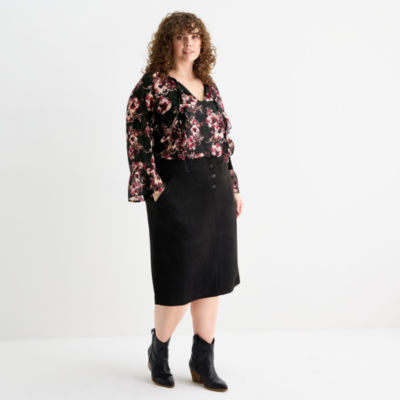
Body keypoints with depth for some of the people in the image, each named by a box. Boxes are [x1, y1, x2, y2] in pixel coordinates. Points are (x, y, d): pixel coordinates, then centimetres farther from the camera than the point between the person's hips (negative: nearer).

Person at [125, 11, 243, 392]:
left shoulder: (209, 86, 15)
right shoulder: (151, 85, -4)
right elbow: (137, 138, -9)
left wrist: (233, 186, 14)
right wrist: (155, 187, -16)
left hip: (215, 188, 6)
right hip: (176, 188, -6)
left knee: (211, 274, 9)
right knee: (179, 275, 0)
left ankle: (203, 360, 20)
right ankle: (158, 351, 24)